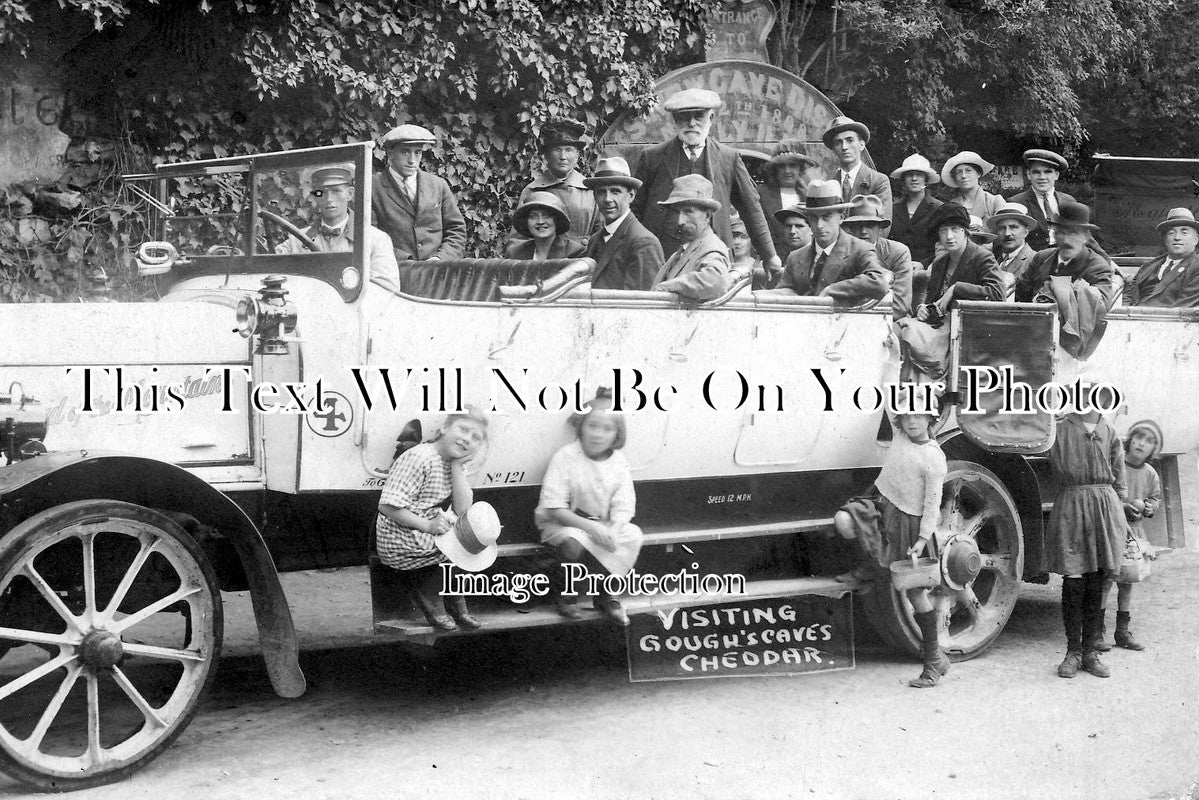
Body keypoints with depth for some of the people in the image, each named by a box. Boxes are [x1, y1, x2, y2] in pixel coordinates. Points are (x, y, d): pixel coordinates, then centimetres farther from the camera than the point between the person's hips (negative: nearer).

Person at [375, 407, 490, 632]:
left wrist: (457, 466, -12)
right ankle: (430, 600, 3)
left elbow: (462, 510, -6)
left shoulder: (456, 463, 7)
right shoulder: (419, 459, -20)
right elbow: (387, 507, -24)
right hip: (401, 543, -9)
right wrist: (428, 525, -25)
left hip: (428, 533, 9)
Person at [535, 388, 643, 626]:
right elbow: (554, 508, -20)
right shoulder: (565, 458, -16)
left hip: (602, 524, 5)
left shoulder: (618, 461, -2)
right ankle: (563, 593, -3)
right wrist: (591, 527, -30)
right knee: (573, 543, -36)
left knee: (633, 535, -21)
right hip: (561, 523, -4)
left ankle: (607, 595, -3)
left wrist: (613, 530, -27)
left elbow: (623, 507, -5)